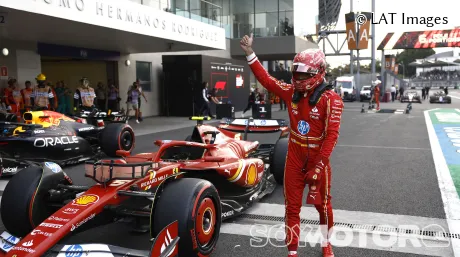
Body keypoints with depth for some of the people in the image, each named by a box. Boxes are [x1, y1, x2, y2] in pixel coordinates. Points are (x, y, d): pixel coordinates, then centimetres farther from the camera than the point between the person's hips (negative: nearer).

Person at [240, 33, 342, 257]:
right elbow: (266, 80, 5)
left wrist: (319, 166, -22)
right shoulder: (292, 93, -1)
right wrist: (250, 54, 0)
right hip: (294, 159, 4)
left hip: (318, 160, -4)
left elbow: (331, 135, -19)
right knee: (292, 207, 9)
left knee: (323, 205, 14)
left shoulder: (330, 100, -17)